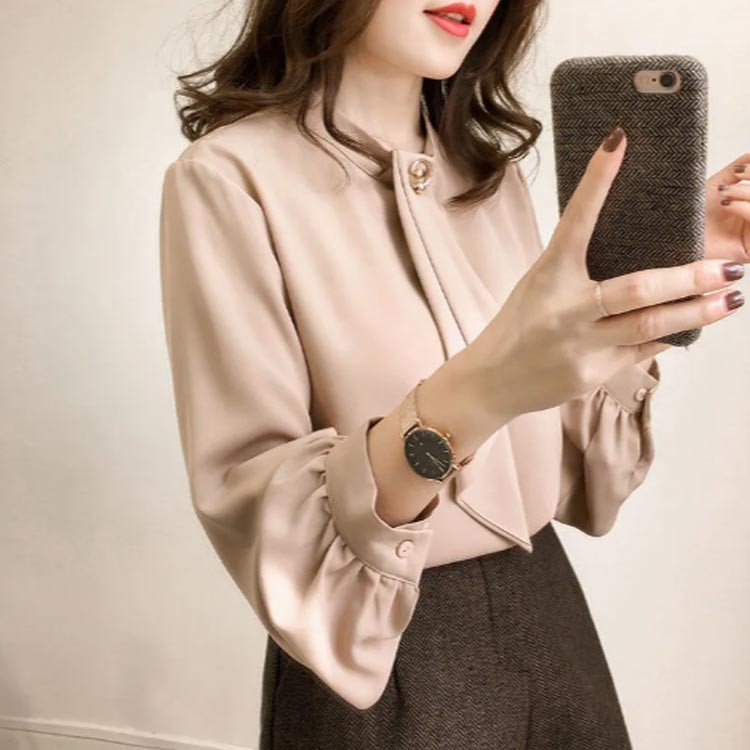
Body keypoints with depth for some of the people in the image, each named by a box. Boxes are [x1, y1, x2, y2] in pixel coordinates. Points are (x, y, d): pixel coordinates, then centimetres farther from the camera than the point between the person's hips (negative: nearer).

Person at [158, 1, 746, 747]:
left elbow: (560, 474, 4)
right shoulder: (231, 177, -15)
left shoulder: (488, 167, 3)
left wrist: (647, 306, -9)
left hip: (549, 623, 6)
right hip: (380, 671, -5)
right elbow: (254, 520, -22)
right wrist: (473, 393, -36)